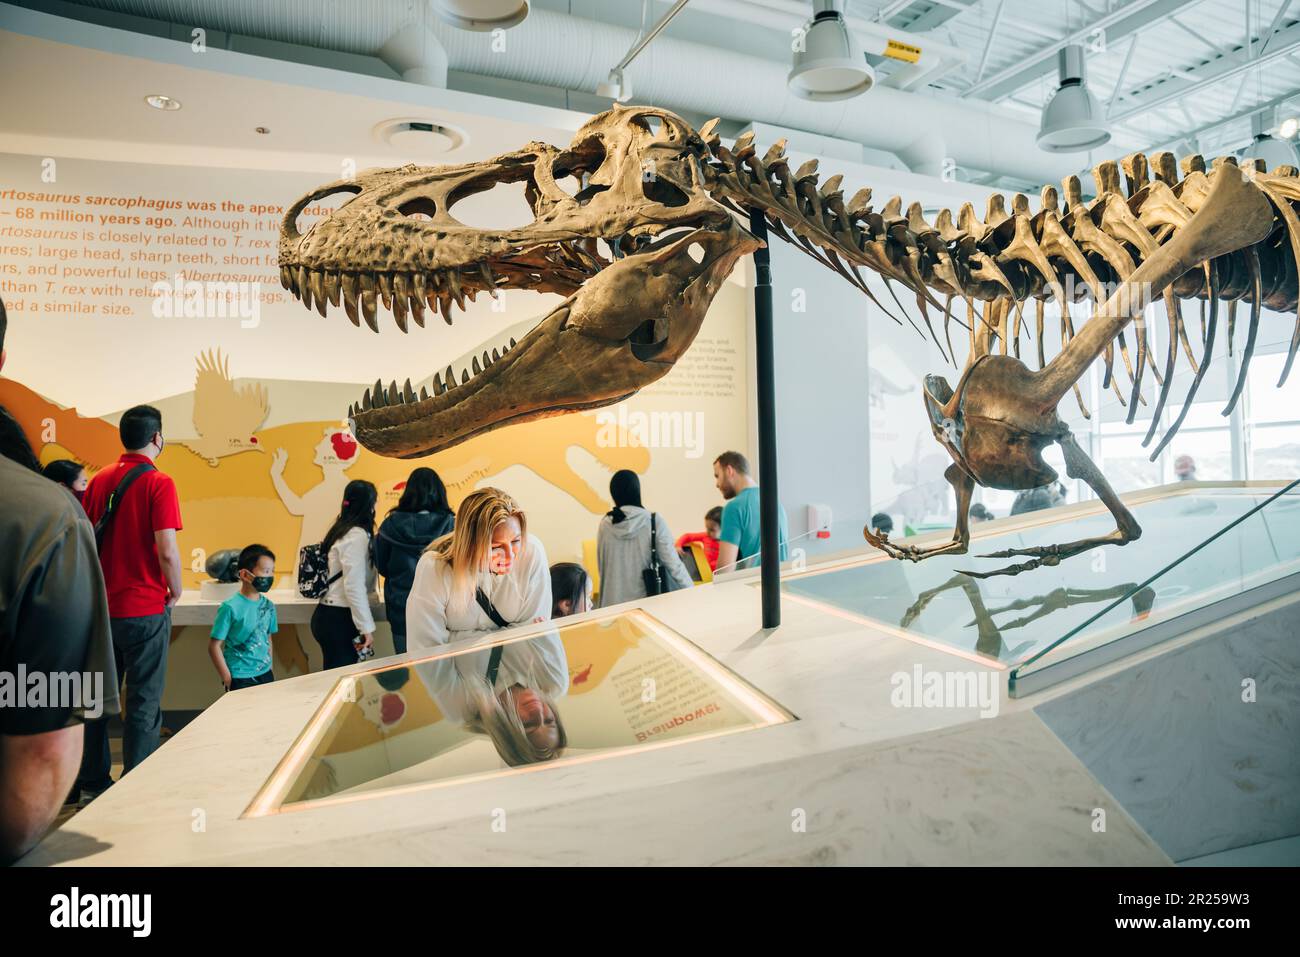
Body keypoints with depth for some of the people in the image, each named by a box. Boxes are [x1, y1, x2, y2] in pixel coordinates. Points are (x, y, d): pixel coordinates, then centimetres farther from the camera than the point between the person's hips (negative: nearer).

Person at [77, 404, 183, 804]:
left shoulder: (99, 480, 6)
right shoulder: (158, 483, -13)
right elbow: (167, 550, -19)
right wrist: (176, 590, -3)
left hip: (101, 606, 6)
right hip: (145, 608, -6)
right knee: (143, 703, 4)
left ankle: (92, 783, 25)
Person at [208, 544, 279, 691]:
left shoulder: (268, 606, 2)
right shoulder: (231, 607, -14)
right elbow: (214, 646, -10)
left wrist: (269, 668, 9)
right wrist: (227, 679, -9)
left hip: (265, 675, 5)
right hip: (240, 679, -5)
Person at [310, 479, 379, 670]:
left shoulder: (342, 530, 12)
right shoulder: (357, 535, -14)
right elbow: (354, 586, -19)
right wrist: (367, 627, -16)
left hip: (330, 615, 9)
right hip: (338, 619, -9)